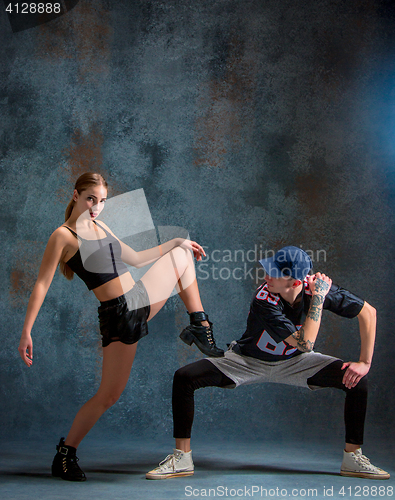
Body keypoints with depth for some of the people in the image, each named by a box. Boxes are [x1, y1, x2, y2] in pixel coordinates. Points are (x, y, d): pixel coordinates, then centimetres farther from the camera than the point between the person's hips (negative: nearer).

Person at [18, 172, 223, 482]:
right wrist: (27, 331, -24)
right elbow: (42, 285, -16)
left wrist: (176, 243, 21)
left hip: (142, 298, 9)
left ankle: (200, 329, 16)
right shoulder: (63, 235, -11)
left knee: (182, 254, 19)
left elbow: (136, 259, 24)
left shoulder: (101, 228, 13)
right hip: (118, 315, -9)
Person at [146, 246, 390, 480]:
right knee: (184, 378, -23)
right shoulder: (264, 300, -33)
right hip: (248, 362, -2)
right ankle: (182, 458, -8)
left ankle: (353, 458, 1)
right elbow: (305, 344, -39)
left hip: (294, 363, 3)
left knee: (358, 380, -16)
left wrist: (365, 363, -15)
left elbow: (368, 313, -13)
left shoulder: (318, 286, -24)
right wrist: (318, 298, -38)